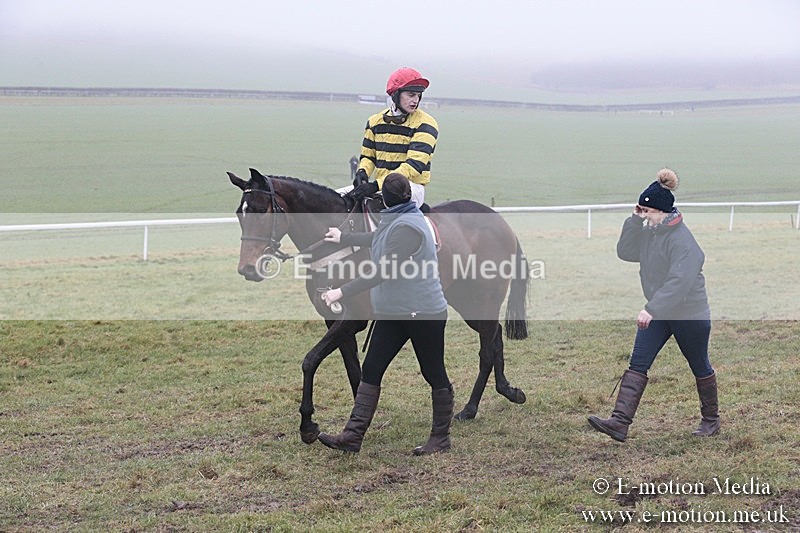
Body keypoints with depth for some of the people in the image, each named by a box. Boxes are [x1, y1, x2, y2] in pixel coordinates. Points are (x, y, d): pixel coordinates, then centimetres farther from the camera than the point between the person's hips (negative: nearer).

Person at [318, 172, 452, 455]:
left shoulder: (407, 227, -21)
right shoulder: (393, 222, 11)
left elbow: (383, 270, -26)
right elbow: (377, 240, 33)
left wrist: (343, 291, -24)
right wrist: (344, 238, 46)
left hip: (424, 313, -10)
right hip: (392, 313, 10)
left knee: (434, 375, 6)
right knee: (370, 371, 3)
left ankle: (441, 437, 18)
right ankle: (353, 435, 3)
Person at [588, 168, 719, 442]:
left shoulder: (682, 240, -25)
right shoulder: (648, 232, 2)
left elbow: (679, 281, -33)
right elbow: (625, 252, 2)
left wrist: (652, 309, -39)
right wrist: (634, 221, -8)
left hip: (690, 313, -8)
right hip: (657, 313, 8)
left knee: (700, 368, 13)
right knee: (637, 365, -5)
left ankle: (711, 420, 32)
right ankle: (620, 422, -11)